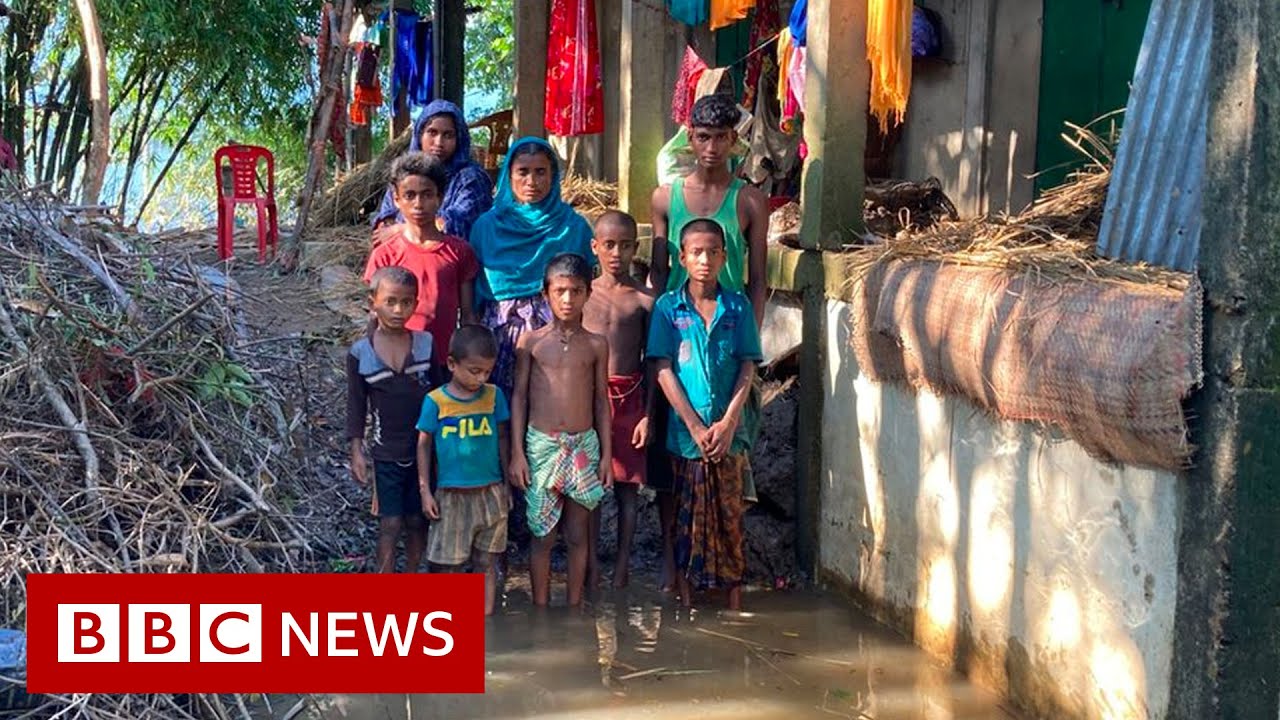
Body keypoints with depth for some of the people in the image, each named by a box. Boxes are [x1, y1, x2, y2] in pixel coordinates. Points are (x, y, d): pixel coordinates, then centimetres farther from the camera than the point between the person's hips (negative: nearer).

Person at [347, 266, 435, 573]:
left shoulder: (427, 344, -3)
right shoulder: (360, 353, -7)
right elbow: (356, 404, 0)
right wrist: (356, 450, -3)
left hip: (424, 448, 2)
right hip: (386, 452, -2)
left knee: (418, 521, 11)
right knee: (390, 524, 0)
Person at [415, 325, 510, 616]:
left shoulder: (494, 396, -2)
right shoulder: (435, 401, -9)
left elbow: (502, 438, 7)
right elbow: (424, 445, -1)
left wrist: (506, 483, 8)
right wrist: (425, 490, -2)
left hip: (490, 493, 2)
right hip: (452, 496, -2)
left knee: (485, 562, 10)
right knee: (446, 565, 5)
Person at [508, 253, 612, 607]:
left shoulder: (596, 345, 3)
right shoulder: (530, 341, 0)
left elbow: (602, 401, 7)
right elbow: (519, 397, 2)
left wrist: (606, 453, 3)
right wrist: (517, 452, -3)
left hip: (584, 445, 1)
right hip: (541, 445, -1)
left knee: (577, 535, 8)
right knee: (542, 535, 5)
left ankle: (574, 607, 20)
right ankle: (540, 609, 17)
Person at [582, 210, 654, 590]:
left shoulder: (644, 300, 0)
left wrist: (648, 414, -4)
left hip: (629, 398, -1)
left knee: (626, 485, 6)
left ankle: (622, 568, 16)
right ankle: (591, 568, 14)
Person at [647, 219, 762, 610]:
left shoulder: (737, 306, 3)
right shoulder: (668, 307, 0)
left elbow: (748, 367, 1)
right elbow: (664, 370, -4)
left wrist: (728, 423, -10)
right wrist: (695, 426, -10)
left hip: (730, 430, 1)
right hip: (684, 430, -1)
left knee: (731, 513, 6)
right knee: (686, 515, 6)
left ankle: (735, 601, 16)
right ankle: (685, 603, 16)